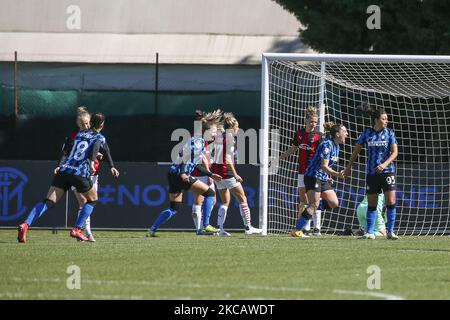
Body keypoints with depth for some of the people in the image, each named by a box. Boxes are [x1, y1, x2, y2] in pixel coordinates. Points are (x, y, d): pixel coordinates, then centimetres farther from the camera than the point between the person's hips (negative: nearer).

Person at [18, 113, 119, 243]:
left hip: (63, 169, 4)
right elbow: (96, 146, -15)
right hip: (80, 173, -4)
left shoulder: (80, 134, 25)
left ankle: (25, 224, -24)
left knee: (48, 202, -4)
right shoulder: (100, 138, 8)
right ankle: (76, 229, 9)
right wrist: (92, 161, -28)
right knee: (92, 200, 20)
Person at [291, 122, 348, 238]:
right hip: (313, 177, -9)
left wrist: (328, 177, 11)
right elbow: (323, 166, -23)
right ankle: (297, 231, -11)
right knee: (314, 206, -13)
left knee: (334, 203, 1)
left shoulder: (336, 146, 12)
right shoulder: (327, 145, -17)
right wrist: (337, 174, -35)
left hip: (323, 179, 9)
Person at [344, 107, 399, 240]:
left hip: (387, 171, -1)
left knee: (391, 202, -9)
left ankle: (390, 232, 0)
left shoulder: (389, 133, 1)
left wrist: (384, 164, -19)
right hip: (372, 173, 1)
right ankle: (370, 232, 10)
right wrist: (348, 167, 15)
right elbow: (356, 151, 13)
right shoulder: (367, 133, 3)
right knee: (371, 203, 3)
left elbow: (395, 152, -5)